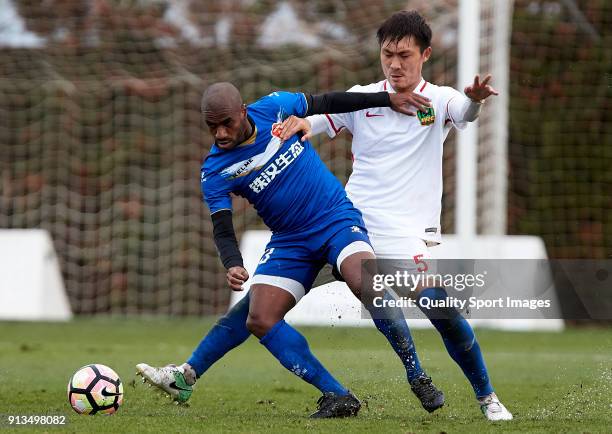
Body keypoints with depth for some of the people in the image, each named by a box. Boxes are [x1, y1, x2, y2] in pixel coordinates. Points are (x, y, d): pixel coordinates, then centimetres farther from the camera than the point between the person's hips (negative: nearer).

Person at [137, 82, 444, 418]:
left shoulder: (276, 108, -7)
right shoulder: (215, 171, -8)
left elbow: (328, 103, 9)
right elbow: (222, 231, -12)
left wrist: (388, 98, 9)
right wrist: (233, 265, -33)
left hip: (337, 218, -2)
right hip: (289, 241, 2)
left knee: (367, 284, -30)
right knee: (259, 320, -16)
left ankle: (419, 380, -17)